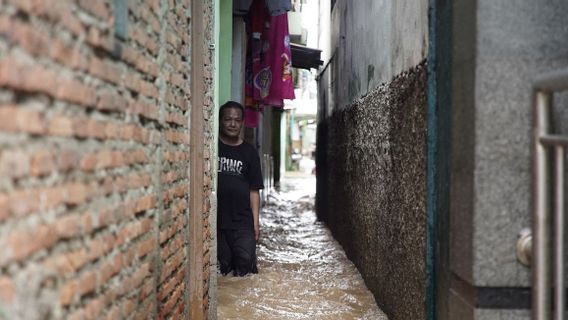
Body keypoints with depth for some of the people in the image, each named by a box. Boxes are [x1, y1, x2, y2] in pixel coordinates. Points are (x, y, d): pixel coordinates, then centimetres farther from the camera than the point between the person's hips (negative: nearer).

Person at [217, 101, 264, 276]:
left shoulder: (249, 152, 8)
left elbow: (254, 190, 8)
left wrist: (256, 222, 3)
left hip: (242, 221, 1)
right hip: (215, 220, -1)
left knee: (246, 261, -7)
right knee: (223, 265, 2)